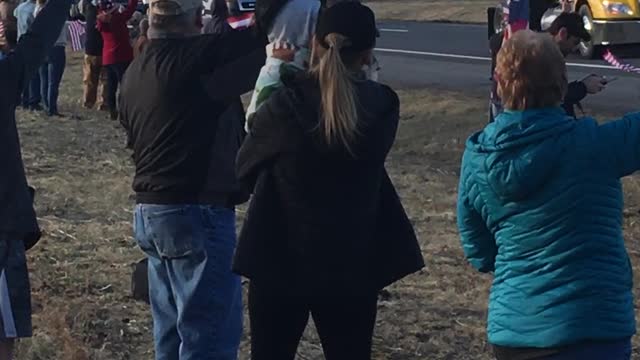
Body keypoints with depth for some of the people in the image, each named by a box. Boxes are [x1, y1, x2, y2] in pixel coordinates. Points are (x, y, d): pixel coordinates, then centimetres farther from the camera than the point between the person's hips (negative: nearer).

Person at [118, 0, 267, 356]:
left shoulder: (136, 70, 13)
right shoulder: (196, 58, -15)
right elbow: (264, 34, -18)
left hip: (149, 212, 9)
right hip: (196, 213, -9)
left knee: (172, 332, 16)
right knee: (210, 337, -6)